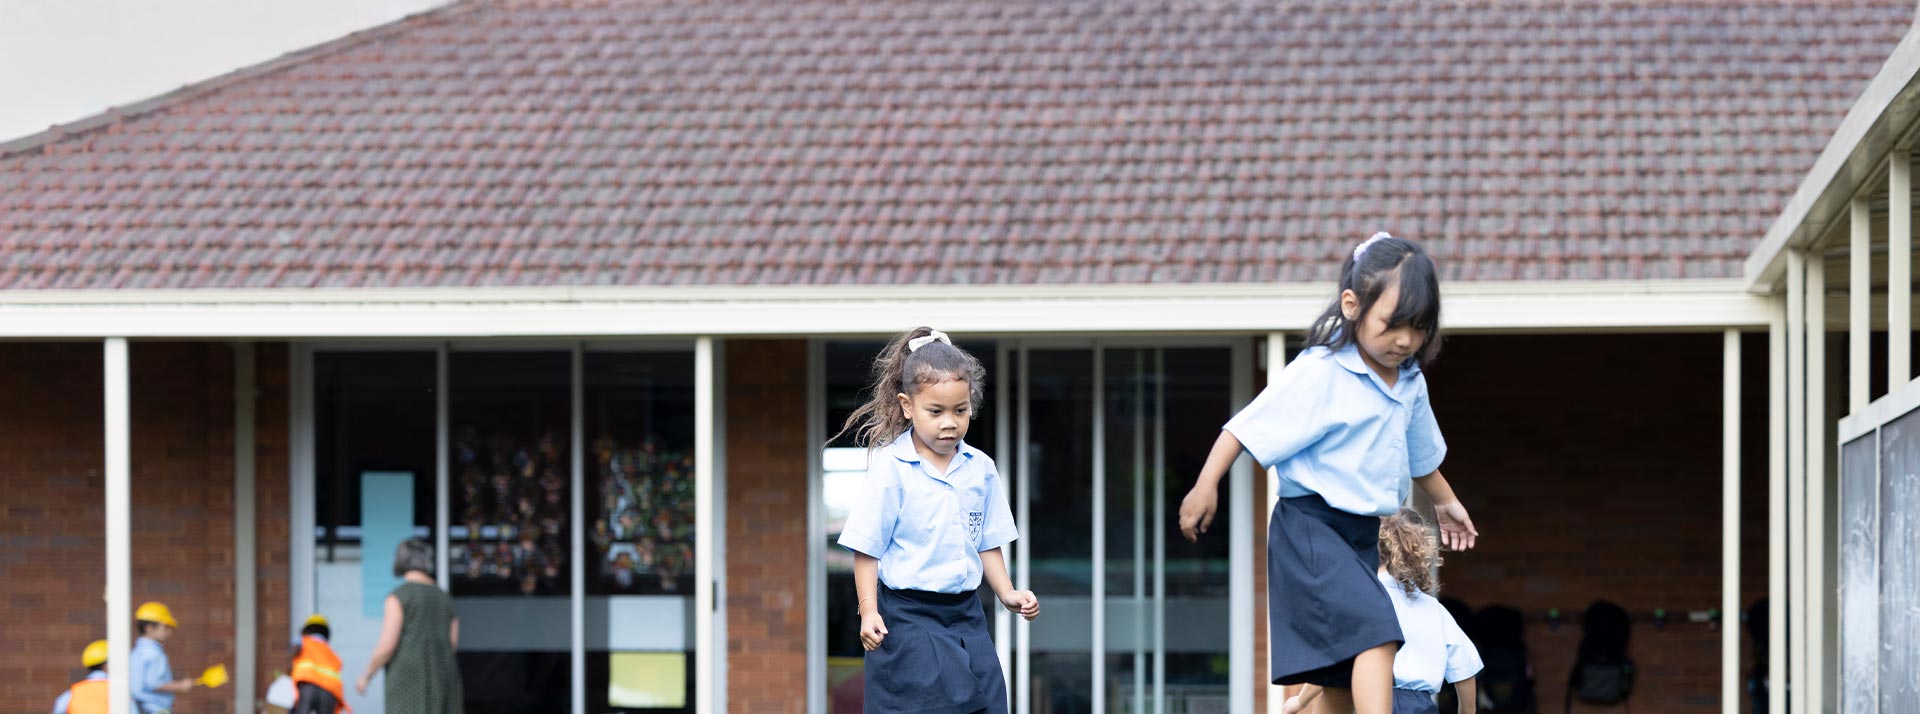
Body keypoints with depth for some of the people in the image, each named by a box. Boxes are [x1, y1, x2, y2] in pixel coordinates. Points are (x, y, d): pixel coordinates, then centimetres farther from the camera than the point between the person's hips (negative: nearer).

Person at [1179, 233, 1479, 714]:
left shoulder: (1411, 383, 8)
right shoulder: (1318, 373, -16)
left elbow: (1419, 454, 28)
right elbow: (1249, 427, -15)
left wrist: (1444, 501, 41)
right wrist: (1206, 487, -19)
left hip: (1362, 534, 8)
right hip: (1311, 528, -8)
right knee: (1377, 632, -25)